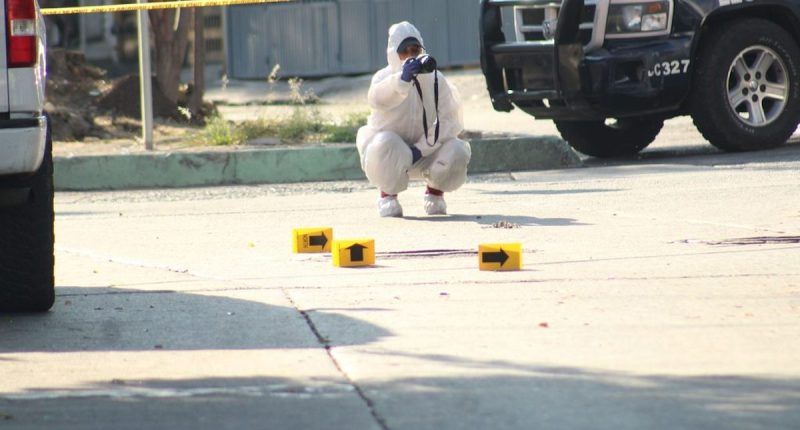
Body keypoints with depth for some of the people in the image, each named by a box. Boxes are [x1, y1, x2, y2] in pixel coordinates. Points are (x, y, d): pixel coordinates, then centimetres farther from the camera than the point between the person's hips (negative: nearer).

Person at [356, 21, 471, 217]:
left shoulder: (435, 80, -3)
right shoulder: (384, 76, -12)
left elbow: (449, 120, -10)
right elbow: (377, 99, -37)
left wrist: (421, 149, -24)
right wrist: (403, 79, -57)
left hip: (425, 151, 2)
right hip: (388, 150, -2)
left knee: (457, 153, -25)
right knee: (386, 143, -37)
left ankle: (434, 193, 8)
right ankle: (388, 197, -8)